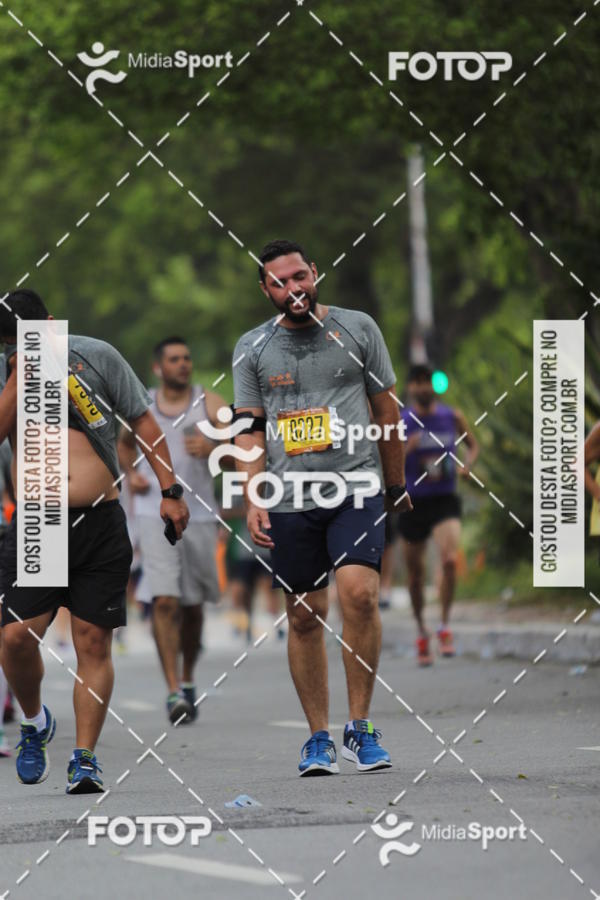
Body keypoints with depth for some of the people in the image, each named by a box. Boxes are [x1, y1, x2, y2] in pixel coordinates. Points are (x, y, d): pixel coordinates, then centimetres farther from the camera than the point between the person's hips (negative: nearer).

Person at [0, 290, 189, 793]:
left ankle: (85, 758, 3)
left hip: (101, 525, 0)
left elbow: (143, 420, 10)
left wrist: (169, 490, 5)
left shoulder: (96, 357, 6)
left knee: (93, 641, -2)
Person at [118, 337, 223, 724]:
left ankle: (188, 681, 31)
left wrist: (212, 449, -24)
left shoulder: (209, 404, 2)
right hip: (154, 514, -1)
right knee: (165, 601, -15)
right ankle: (173, 690, -16)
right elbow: (125, 443, 26)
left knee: (193, 605, 11)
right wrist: (130, 472, 7)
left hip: (199, 514, 1)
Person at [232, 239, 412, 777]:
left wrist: (397, 486, 15)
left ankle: (360, 727, -10)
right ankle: (319, 738, 13)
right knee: (304, 615, 3)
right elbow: (249, 429, 9)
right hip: (289, 499, 2)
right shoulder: (252, 348, 8)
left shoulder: (357, 328, 6)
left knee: (359, 591, -20)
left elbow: (386, 409, 12)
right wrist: (253, 500, -2)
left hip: (356, 489, -2)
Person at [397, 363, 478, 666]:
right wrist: (405, 450, -22)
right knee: (415, 573, 8)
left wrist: (467, 464, -2)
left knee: (449, 560, -23)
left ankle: (445, 627, -10)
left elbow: (472, 445, 19)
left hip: (445, 500, 0)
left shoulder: (452, 417, 2)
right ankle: (421, 633, 27)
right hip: (413, 502, 0)